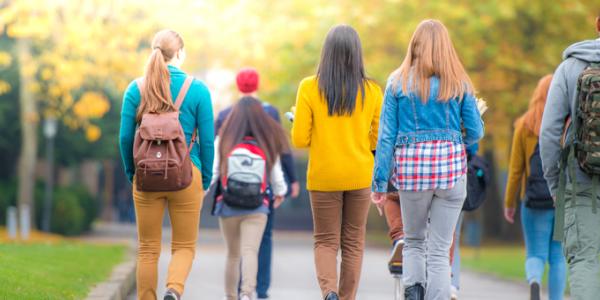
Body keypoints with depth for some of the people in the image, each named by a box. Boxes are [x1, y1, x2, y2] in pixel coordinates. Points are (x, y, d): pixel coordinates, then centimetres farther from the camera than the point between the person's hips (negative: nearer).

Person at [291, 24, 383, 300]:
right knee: (353, 243, 13)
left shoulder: (309, 88, -10)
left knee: (325, 241, 8)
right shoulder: (371, 90, -5)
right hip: (359, 176, 1)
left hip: (323, 176, -1)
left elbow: (299, 139, -10)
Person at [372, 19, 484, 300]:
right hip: (451, 166, 0)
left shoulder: (398, 82, 3)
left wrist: (380, 182, 2)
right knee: (440, 249, 4)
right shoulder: (459, 82, 4)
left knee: (414, 240, 18)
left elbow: (387, 135, 0)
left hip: (410, 166, 0)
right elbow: (476, 132, 4)